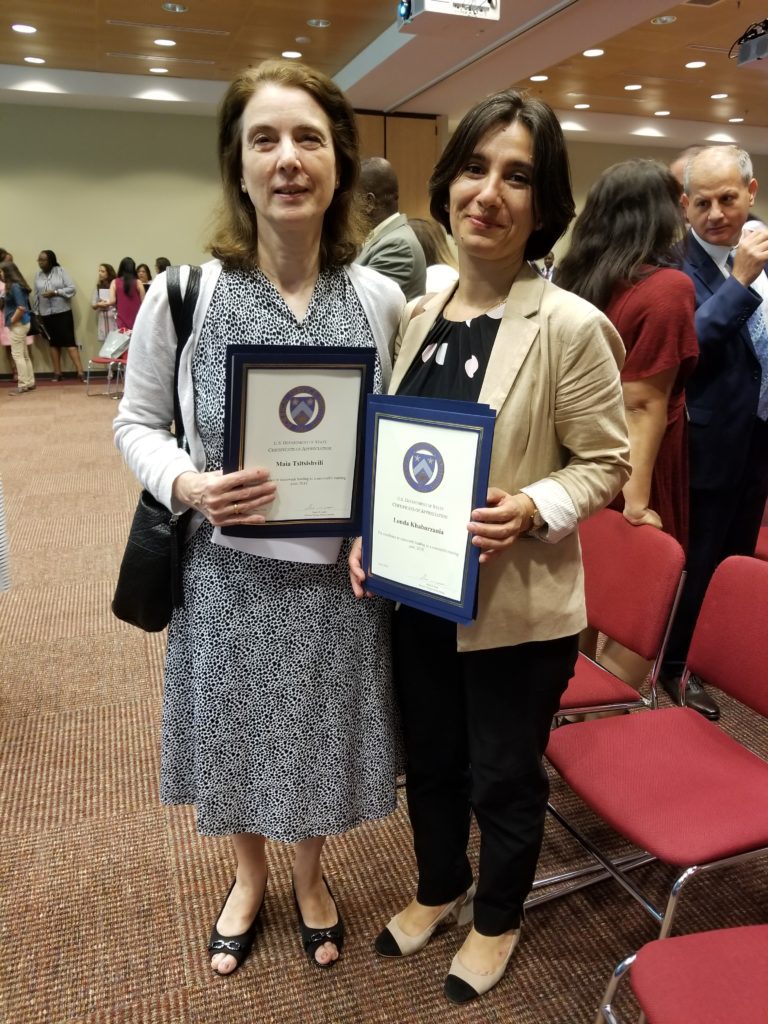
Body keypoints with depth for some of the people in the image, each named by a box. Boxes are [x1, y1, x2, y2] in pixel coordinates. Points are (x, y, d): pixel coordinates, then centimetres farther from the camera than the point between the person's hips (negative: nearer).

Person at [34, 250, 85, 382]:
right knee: (53, 343, 9)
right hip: (46, 314, 4)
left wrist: (55, 292, -17)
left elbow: (72, 288, -9)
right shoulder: (38, 275, 7)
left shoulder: (60, 271, -4)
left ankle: (80, 372, -10)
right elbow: (36, 296, 11)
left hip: (63, 312, -4)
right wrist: (37, 313, 9)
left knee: (69, 341, -8)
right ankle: (57, 372, 15)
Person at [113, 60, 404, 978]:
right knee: (236, 732, 19)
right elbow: (137, 422, 0)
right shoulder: (185, 293, -8)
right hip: (228, 568, 0)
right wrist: (187, 485, -19)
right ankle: (248, 876, 52)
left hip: (341, 570, 1)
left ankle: (309, 875, 51)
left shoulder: (380, 299, -3)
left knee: (322, 733, 19)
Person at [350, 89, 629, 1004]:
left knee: (504, 775, 16)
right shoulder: (418, 315, 3)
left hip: (515, 605, -5)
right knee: (428, 757, 23)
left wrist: (533, 510, -28)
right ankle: (440, 887, 52)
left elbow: (605, 462, -10)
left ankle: (497, 918, 45)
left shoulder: (572, 326, -15)